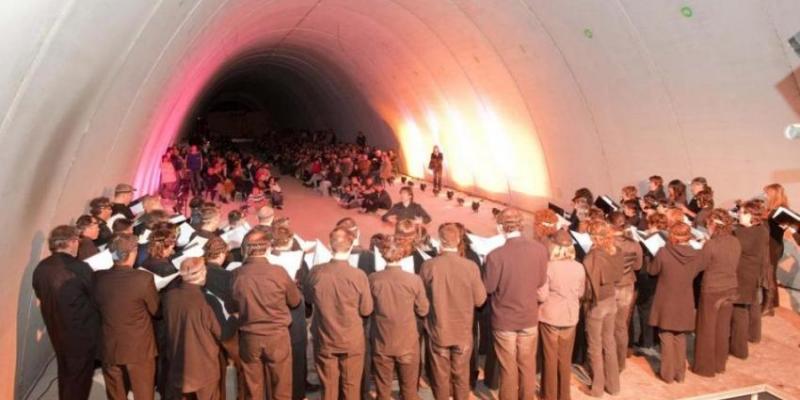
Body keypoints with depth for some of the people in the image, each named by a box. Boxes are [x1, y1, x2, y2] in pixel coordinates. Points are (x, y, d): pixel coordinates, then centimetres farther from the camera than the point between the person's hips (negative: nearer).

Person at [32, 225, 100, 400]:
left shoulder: (40, 268, -5)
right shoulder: (80, 268, -25)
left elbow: (40, 295, 11)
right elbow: (96, 295, -11)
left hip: (56, 331, 7)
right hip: (81, 333, -7)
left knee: (65, 374, 25)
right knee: (79, 378, 9)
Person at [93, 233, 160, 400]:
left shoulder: (98, 278, -9)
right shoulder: (144, 278, -22)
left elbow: (97, 307, 6)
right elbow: (155, 310, -8)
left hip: (109, 348, 4)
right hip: (139, 348, -4)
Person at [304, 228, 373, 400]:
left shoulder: (316, 272, -13)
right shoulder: (359, 275, -19)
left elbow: (309, 298, 6)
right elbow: (366, 310, -8)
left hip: (324, 340, 2)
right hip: (352, 341, -1)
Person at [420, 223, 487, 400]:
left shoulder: (428, 266, -16)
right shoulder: (471, 266, -15)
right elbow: (480, 299, -5)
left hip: (438, 330, 0)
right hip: (463, 331, 1)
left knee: (440, 376, 14)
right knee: (461, 375, 17)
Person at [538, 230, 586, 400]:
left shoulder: (549, 266, -17)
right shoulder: (579, 267, -7)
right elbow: (580, 293, 6)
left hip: (550, 316, -3)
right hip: (570, 317, 3)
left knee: (550, 358, 10)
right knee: (566, 359, 16)